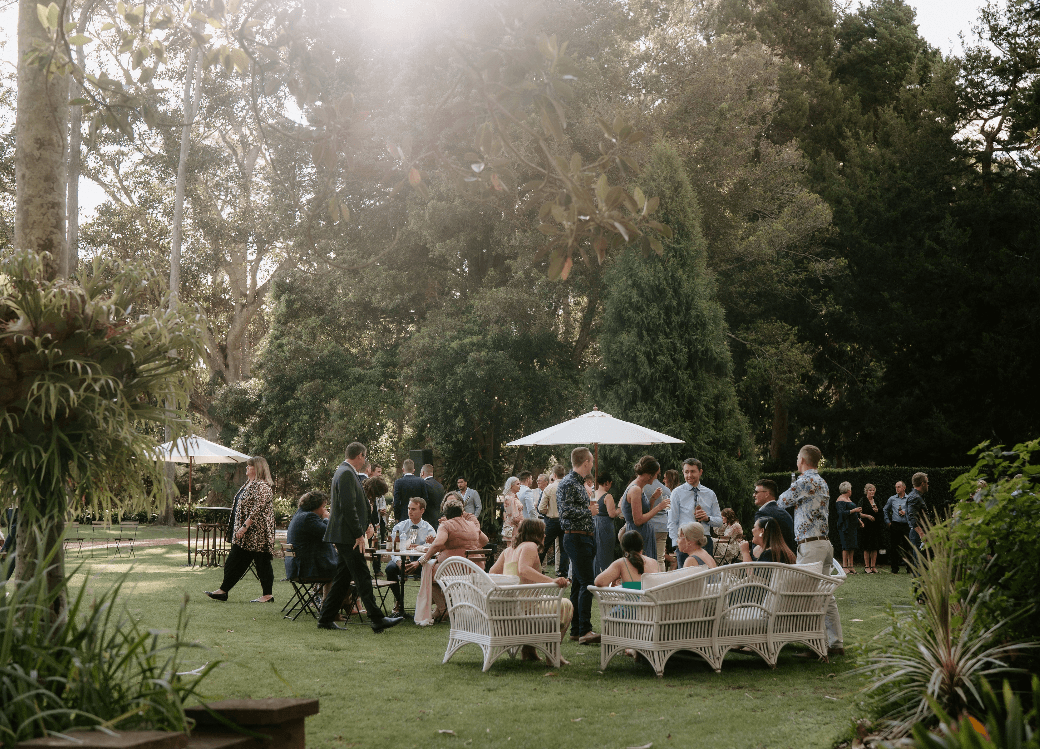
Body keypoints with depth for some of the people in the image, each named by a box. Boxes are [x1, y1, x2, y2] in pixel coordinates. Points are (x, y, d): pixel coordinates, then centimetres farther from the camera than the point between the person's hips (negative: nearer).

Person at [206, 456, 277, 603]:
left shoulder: (262, 486, -15)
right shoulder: (250, 484, 17)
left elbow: (257, 509, -22)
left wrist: (244, 526, -23)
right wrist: (238, 528, 21)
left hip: (257, 532, -11)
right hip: (245, 534, 11)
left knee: (261, 562, -4)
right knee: (234, 560, 12)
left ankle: (268, 595, 2)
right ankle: (223, 590, 16)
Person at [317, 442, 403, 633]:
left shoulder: (344, 472, 18)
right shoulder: (346, 474, -15)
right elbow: (348, 507, -22)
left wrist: (363, 526, 22)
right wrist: (359, 534, -20)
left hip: (346, 537, 11)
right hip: (347, 536, -10)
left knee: (343, 578, 12)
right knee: (362, 578, -8)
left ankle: (325, 619, 15)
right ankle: (377, 620, -7)